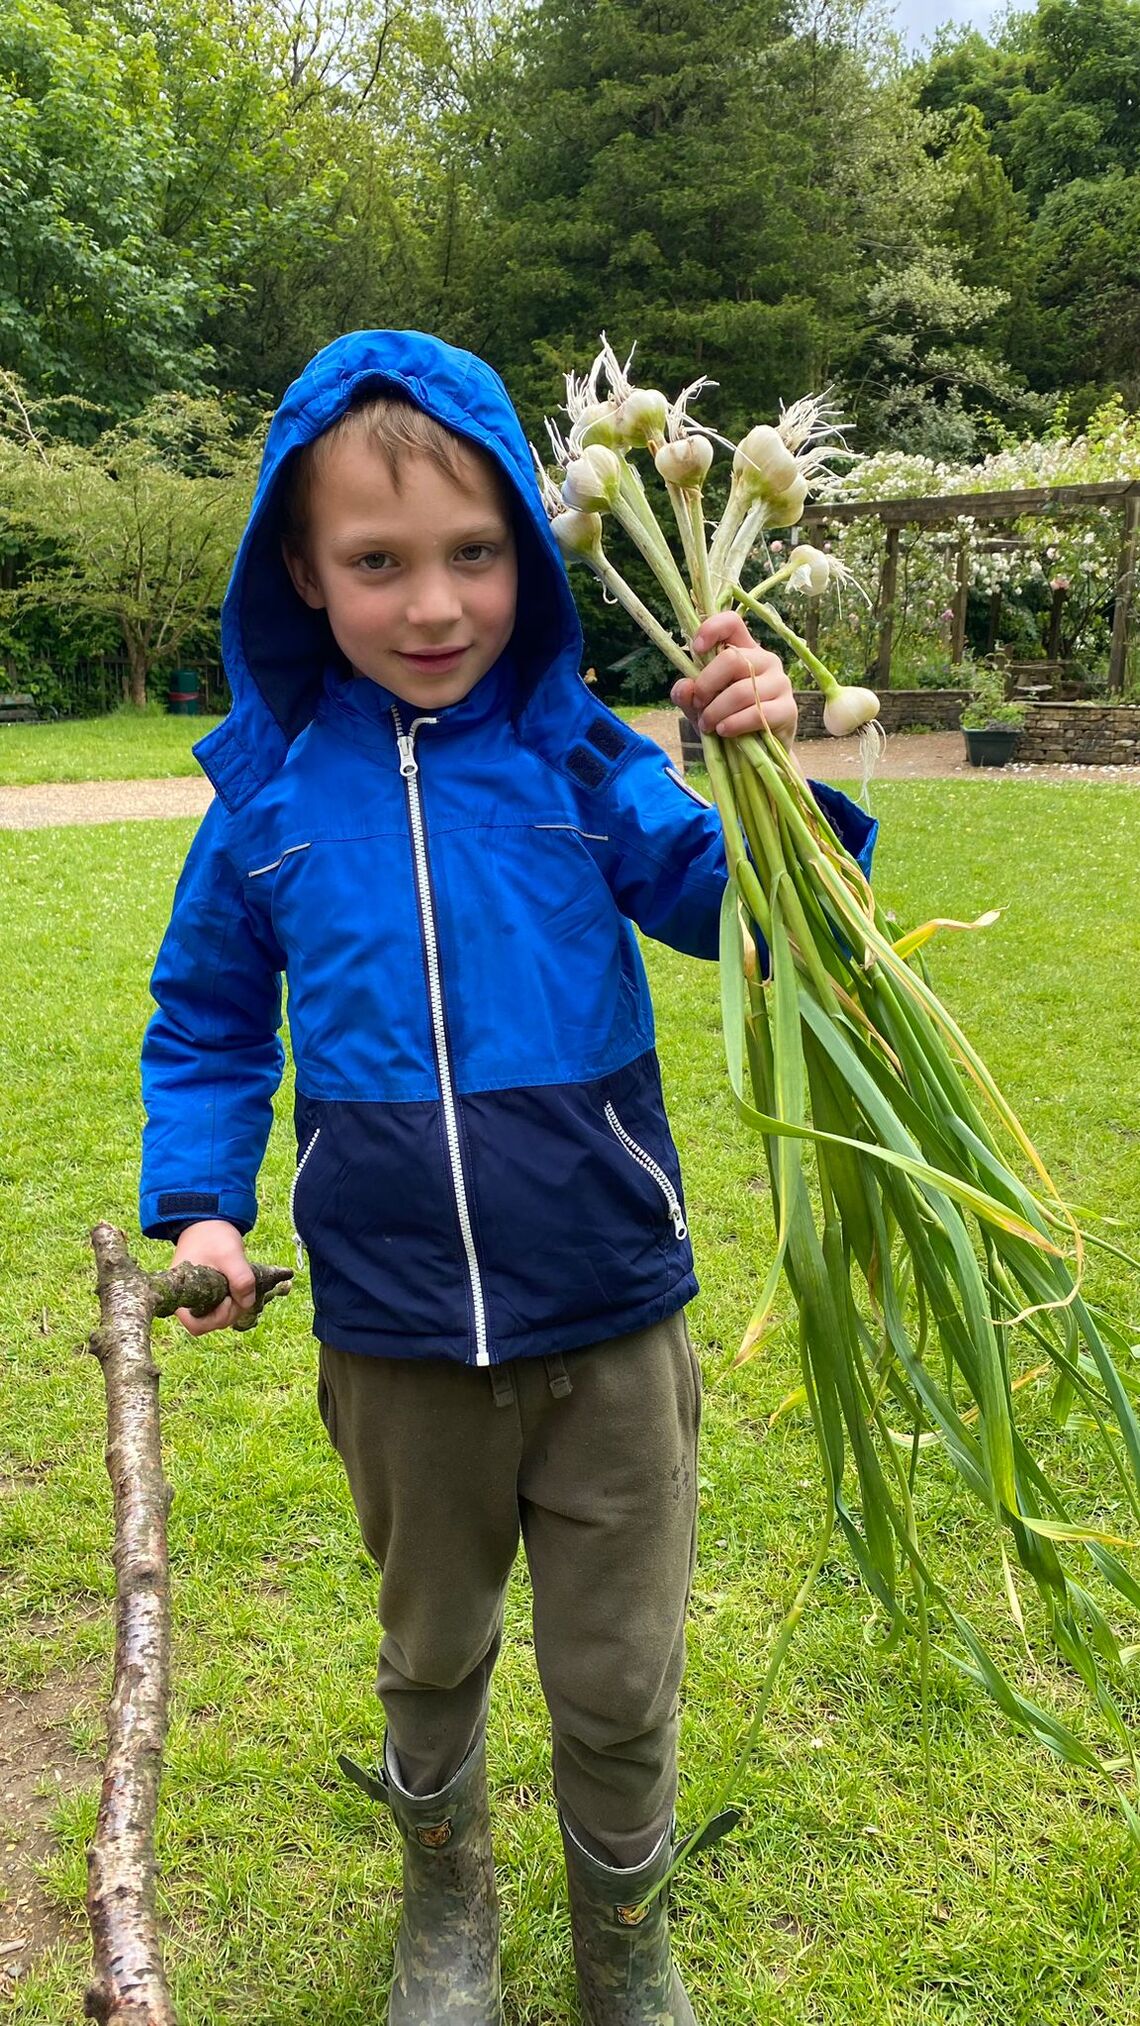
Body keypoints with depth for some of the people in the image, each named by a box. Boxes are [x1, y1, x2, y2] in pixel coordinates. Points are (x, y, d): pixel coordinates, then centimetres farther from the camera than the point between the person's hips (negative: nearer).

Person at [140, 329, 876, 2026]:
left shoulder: (585, 762, -10)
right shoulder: (271, 794, -6)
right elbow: (205, 1024, 7)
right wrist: (199, 1200, -6)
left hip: (612, 1325, -1)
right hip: (396, 1340, 1)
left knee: (620, 1682, 16)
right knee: (433, 1654, 24)